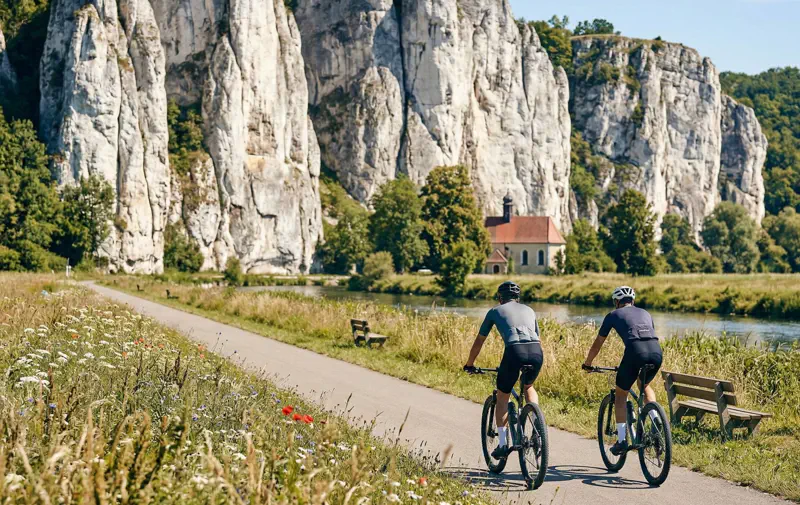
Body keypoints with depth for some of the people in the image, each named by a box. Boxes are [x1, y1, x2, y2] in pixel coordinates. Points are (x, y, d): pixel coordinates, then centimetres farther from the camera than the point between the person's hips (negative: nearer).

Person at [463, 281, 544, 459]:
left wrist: (469, 364, 41)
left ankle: (503, 443, 10)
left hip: (514, 351, -3)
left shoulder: (495, 311, 22)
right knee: (528, 386, 33)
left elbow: (479, 341, 28)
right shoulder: (529, 310, 30)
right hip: (536, 352, 3)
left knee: (502, 397, 17)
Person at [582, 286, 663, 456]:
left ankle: (621, 440, 11)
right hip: (657, 352, 4)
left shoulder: (613, 315, 20)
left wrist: (587, 364, 41)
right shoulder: (645, 313, 31)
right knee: (644, 385, 33)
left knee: (620, 395, 15)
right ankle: (655, 418, 12)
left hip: (635, 351, -4)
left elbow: (597, 344, 27)